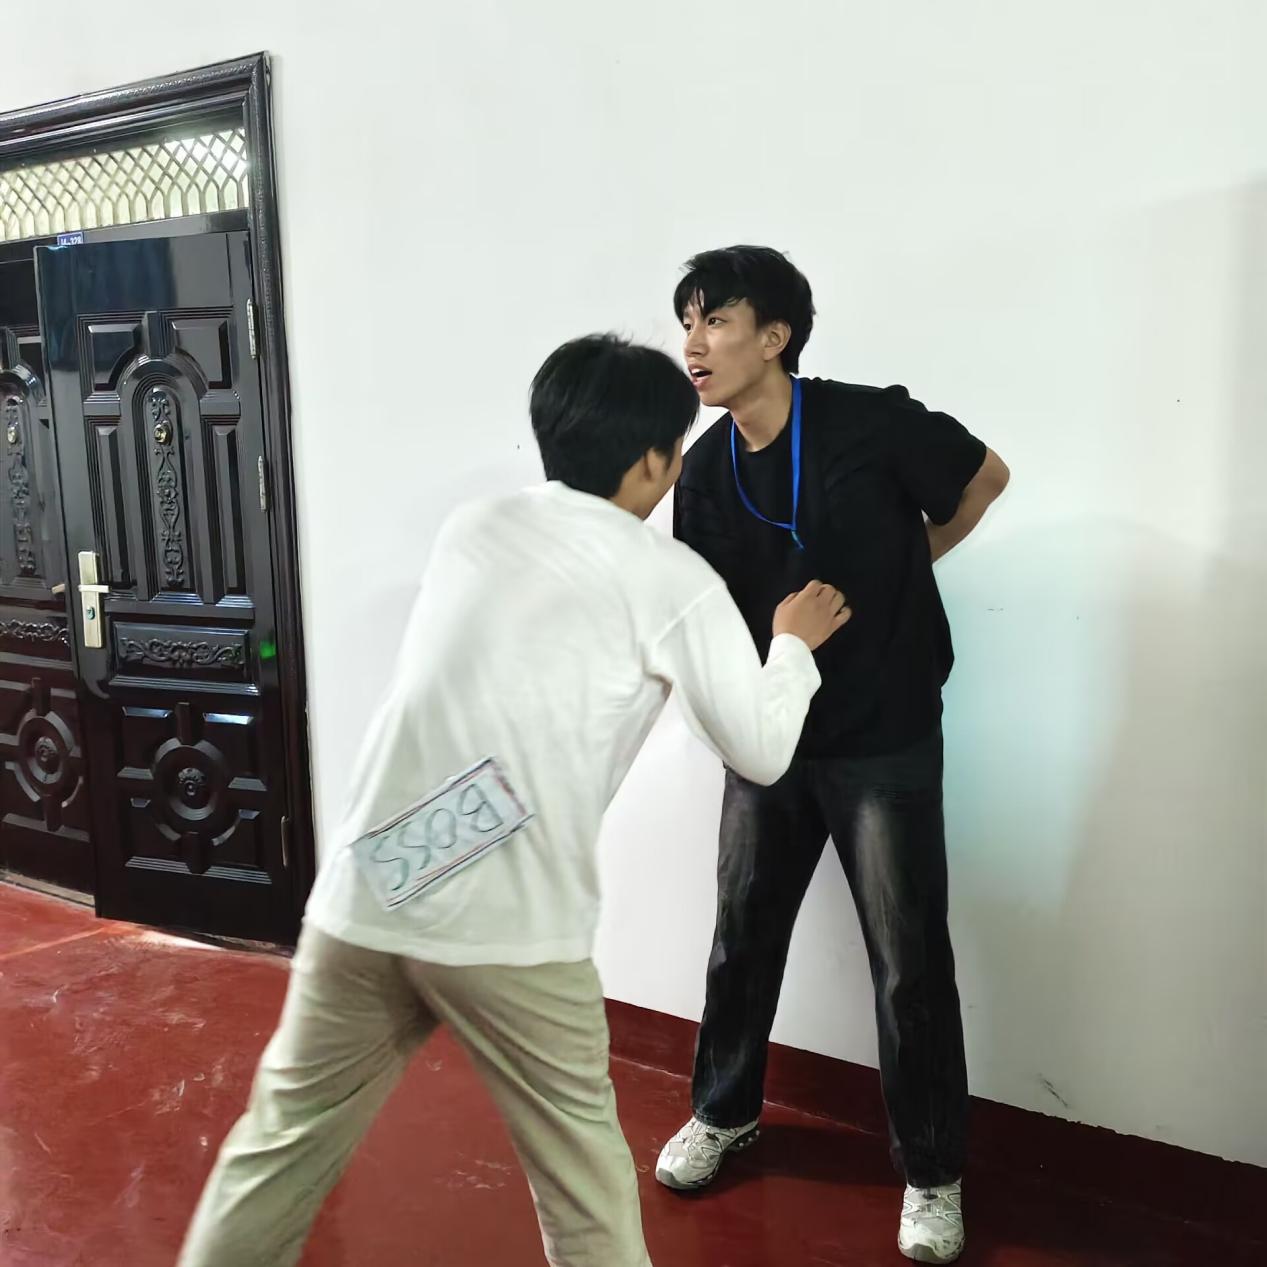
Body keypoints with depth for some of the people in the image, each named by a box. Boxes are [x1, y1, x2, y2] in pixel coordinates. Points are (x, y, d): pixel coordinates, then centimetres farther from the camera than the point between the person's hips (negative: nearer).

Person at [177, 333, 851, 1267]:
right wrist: (795, 643, 24)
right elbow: (762, 753, 6)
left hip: (361, 898, 5)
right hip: (508, 927, -5)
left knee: (284, 1145, 19)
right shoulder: (674, 581, -2)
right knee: (583, 1170, 16)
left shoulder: (471, 527, 13)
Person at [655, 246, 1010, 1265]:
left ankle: (933, 1176, 23)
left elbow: (986, 478, 0)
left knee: (910, 962, 3)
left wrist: (899, 567, 2)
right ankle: (725, 1112, 38)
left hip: (885, 741, -4)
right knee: (743, 935, 14)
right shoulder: (706, 471, -3)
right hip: (771, 738, 5)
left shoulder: (870, 423, -16)